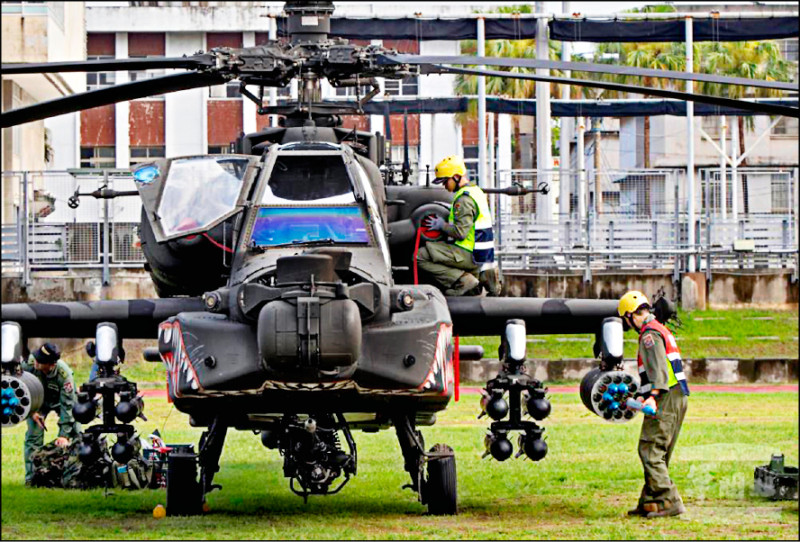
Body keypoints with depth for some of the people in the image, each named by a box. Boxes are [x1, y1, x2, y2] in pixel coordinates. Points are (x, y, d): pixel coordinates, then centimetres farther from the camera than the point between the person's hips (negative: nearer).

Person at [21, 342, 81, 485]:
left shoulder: (64, 373, -39)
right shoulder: (29, 364, -34)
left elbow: (67, 404, -33)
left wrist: (64, 435, -34)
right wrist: (31, 412, -20)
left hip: (60, 400, -1)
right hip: (38, 401, 1)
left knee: (76, 435, -8)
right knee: (33, 437, -12)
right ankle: (31, 478, -8)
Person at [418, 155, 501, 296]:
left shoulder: (464, 199, -17)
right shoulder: (476, 190, 14)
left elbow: (460, 232, -22)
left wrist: (441, 225, -8)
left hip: (470, 255, -10)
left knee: (421, 255, -11)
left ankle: (463, 280, -16)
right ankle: (483, 275, 8)